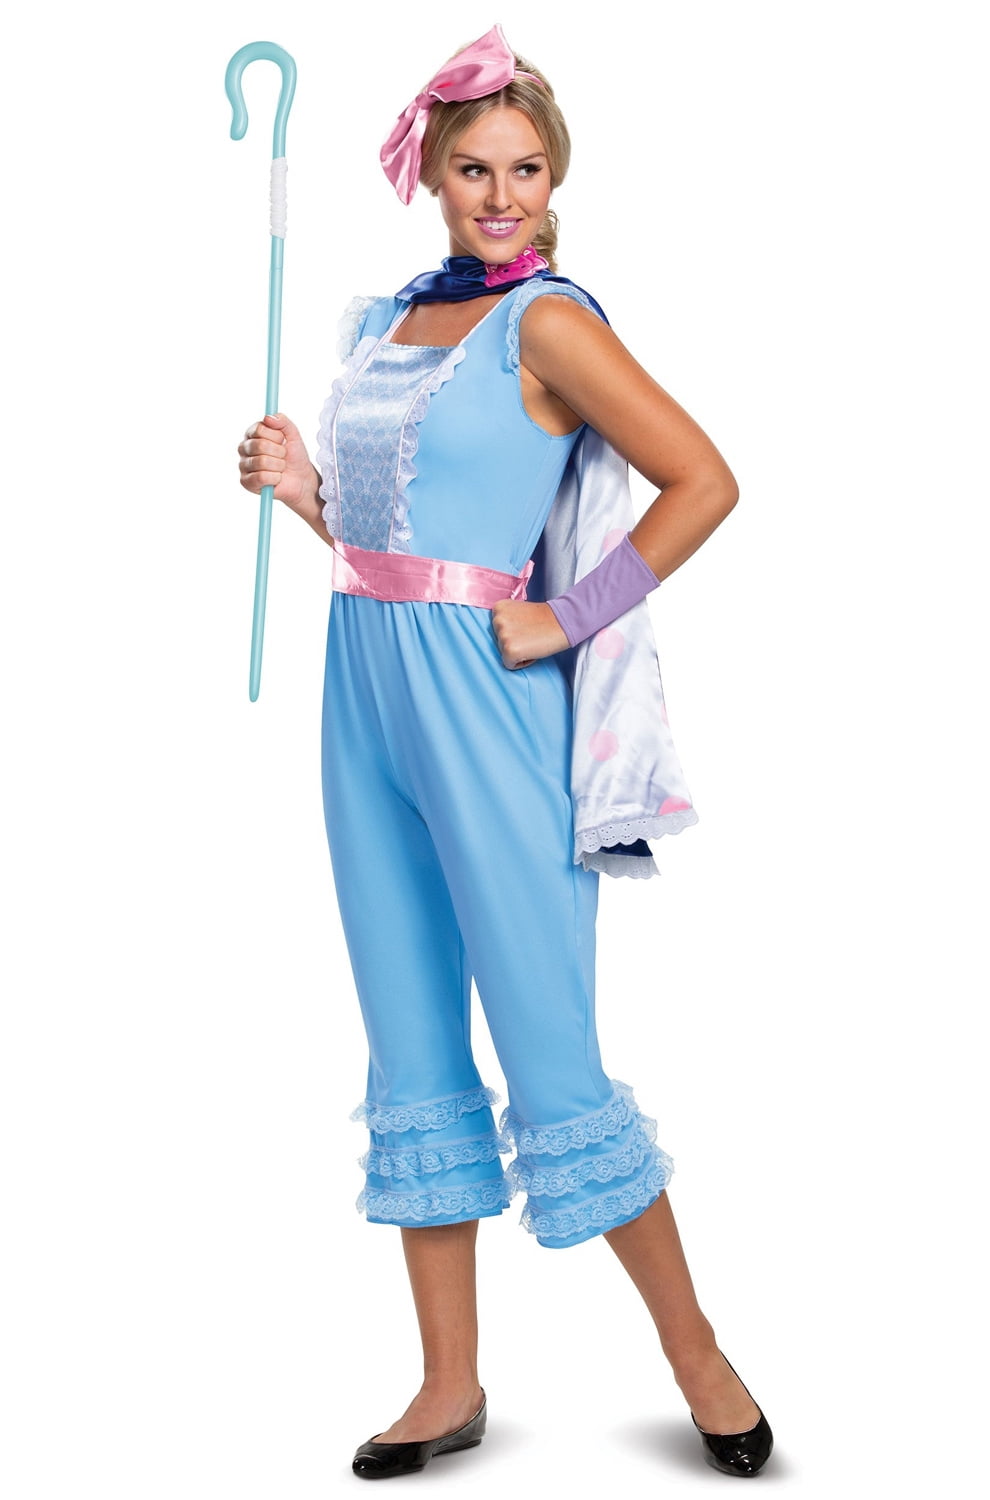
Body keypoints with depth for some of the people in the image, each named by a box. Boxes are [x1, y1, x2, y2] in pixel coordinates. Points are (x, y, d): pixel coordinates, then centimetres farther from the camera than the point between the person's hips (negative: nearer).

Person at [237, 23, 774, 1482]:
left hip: (481, 697, -7)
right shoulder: (384, 321, 15)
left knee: (550, 1051, -3)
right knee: (413, 1048, 9)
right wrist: (302, 485, 4)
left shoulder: (547, 323, -7)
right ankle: (450, 1384, 19)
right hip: (366, 690, 7)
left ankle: (698, 1355, 14)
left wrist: (567, 621, -13)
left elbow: (704, 483, -13)